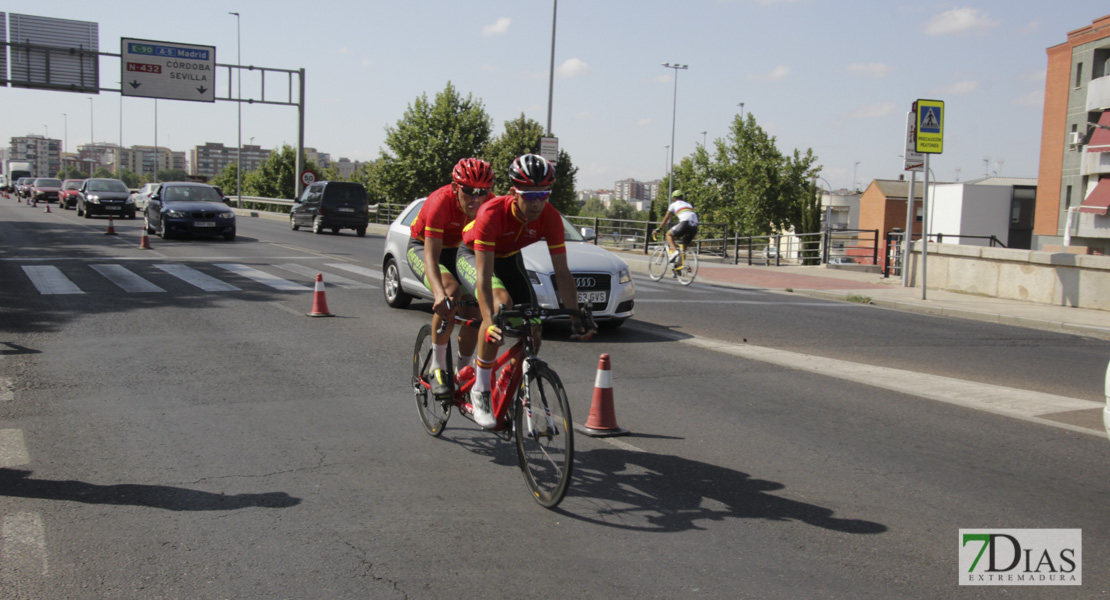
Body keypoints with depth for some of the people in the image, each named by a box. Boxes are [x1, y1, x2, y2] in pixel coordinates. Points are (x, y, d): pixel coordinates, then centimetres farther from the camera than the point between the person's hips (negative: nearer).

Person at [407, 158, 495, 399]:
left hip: (456, 251, 5)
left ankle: (462, 373, 5)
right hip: (422, 248, -4)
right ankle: (437, 367, -21)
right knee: (451, 291, -32)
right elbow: (431, 256, -40)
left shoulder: (490, 205, -21)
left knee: (473, 308, -14)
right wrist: (440, 293, -55)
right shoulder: (441, 203, -34)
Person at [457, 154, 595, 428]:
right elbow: (484, 274, -41)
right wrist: (490, 323, -51)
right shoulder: (492, 213, -38)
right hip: (473, 256, -5)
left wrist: (577, 318, -27)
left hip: (509, 259, 5)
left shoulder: (550, 218, -25)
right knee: (501, 303, -33)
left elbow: (562, 272, -20)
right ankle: (480, 391, -22)